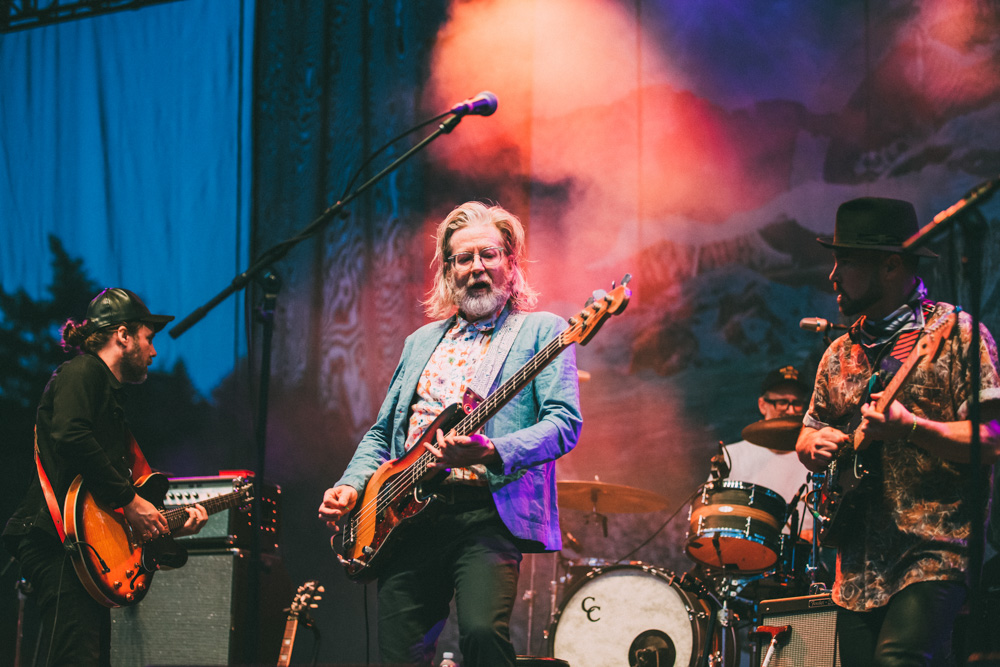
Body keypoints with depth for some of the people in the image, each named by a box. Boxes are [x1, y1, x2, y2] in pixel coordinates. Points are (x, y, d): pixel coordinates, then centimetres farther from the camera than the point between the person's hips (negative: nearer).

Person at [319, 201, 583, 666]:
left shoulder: (541, 332, 7)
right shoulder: (422, 341, 24)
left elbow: (565, 423, -7)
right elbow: (382, 432, 28)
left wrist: (490, 452, -23)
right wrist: (352, 485, 8)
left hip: (488, 513, -5)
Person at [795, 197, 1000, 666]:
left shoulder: (955, 333, -3)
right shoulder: (840, 354, 17)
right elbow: (808, 435, 26)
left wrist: (909, 427, -23)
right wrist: (814, 443, 2)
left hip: (934, 552, -7)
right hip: (858, 566, 7)